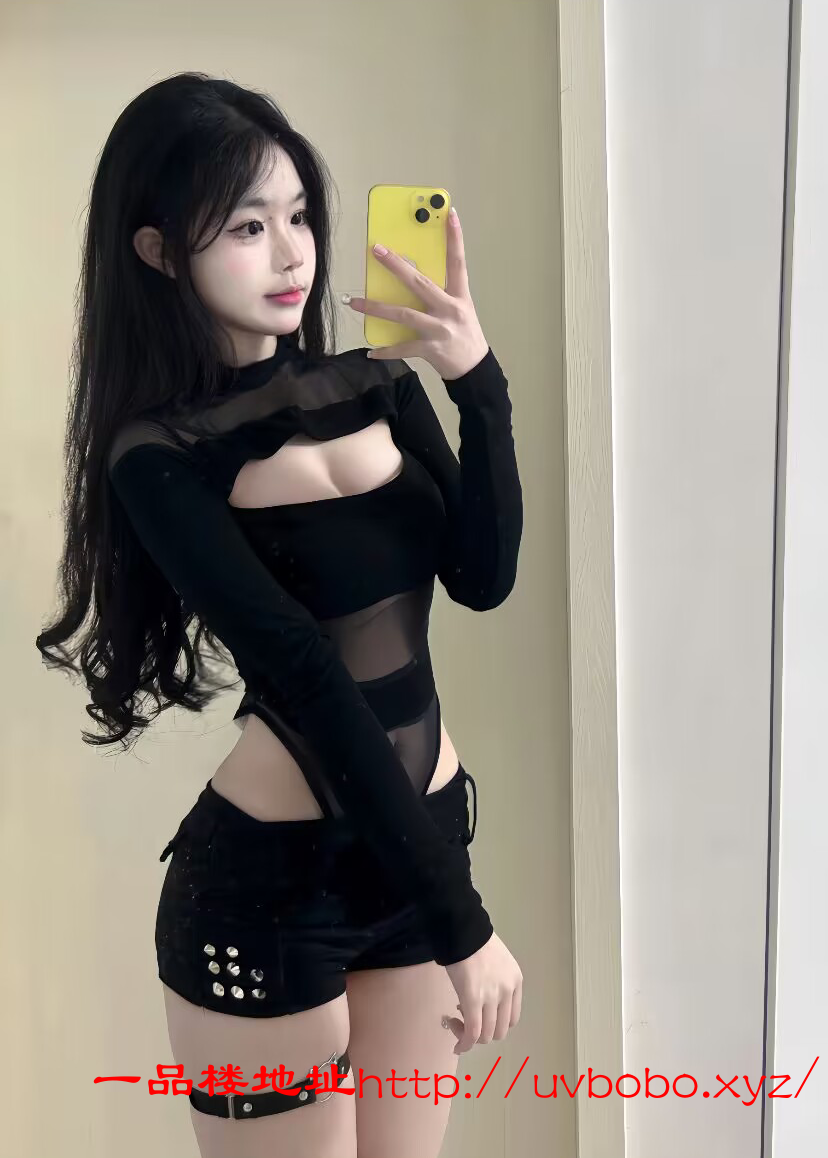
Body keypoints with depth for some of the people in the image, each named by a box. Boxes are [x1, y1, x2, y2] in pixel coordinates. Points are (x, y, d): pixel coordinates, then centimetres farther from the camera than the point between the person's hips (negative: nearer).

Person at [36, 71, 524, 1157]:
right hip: (271, 878, -5)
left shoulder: (379, 382, 4)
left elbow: (485, 576, -4)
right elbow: (311, 686, -20)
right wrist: (460, 922, -21)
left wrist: (480, 382, -16)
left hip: (422, 831, 6)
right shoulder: (159, 455, -13)